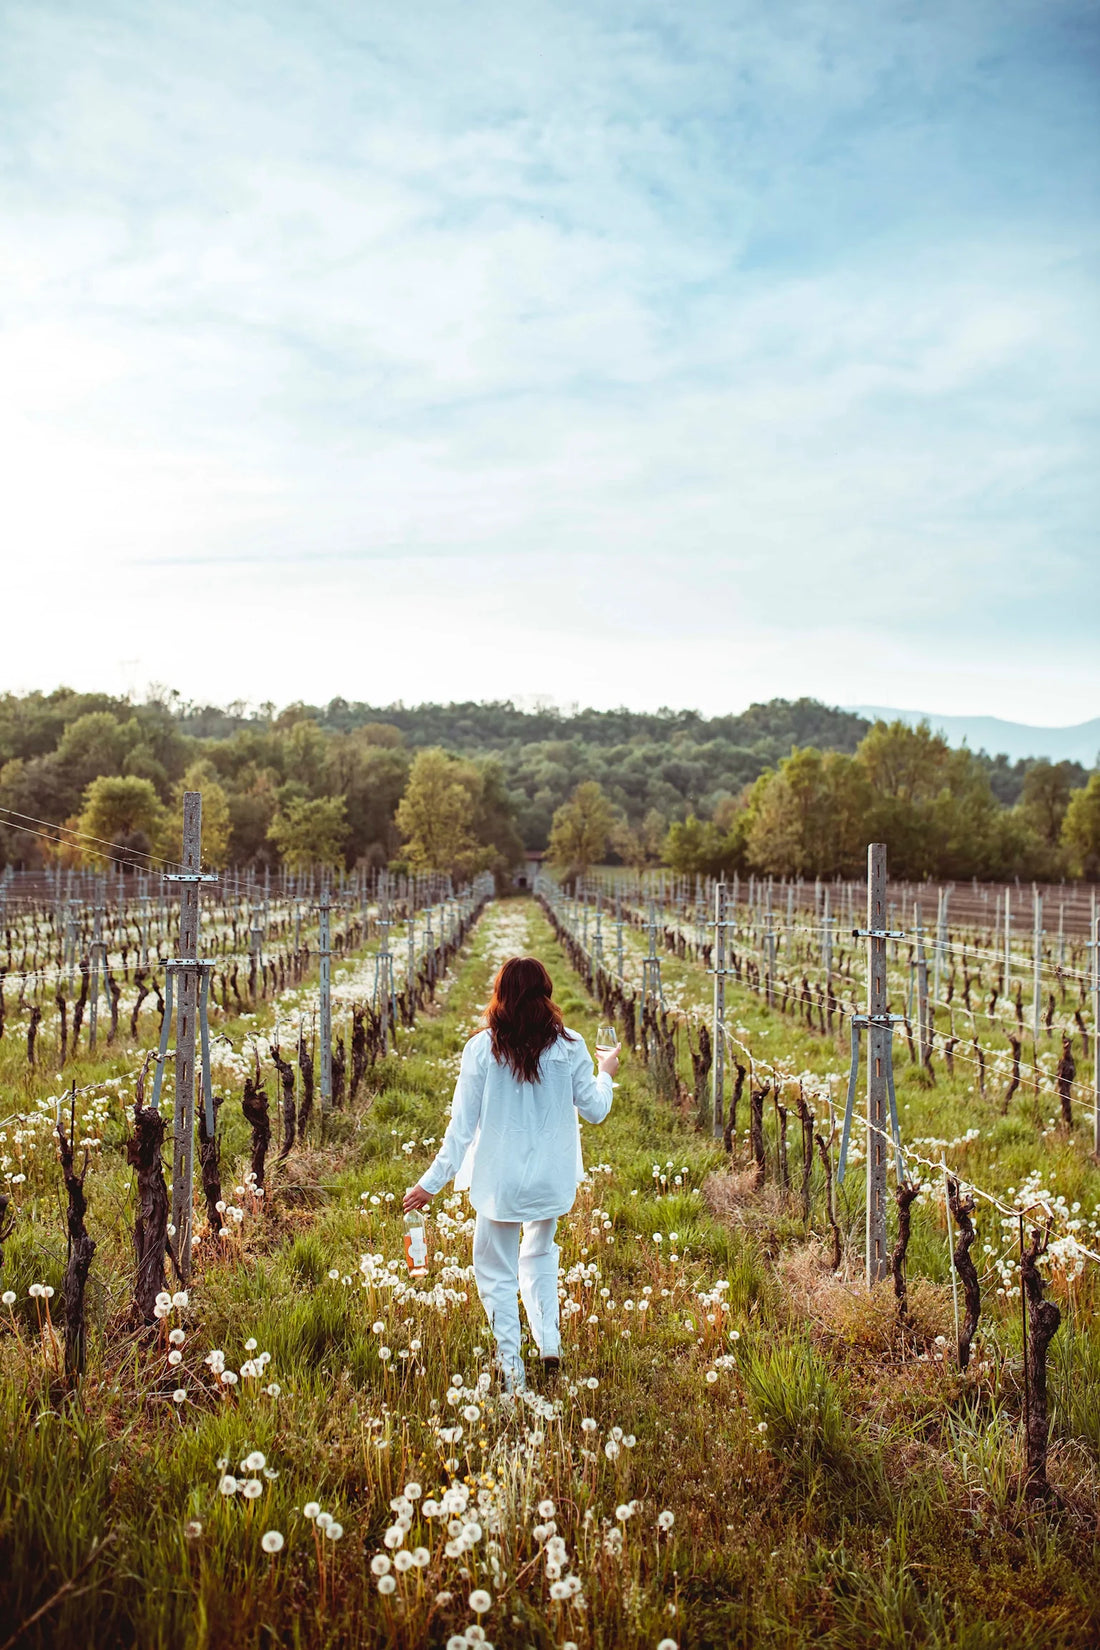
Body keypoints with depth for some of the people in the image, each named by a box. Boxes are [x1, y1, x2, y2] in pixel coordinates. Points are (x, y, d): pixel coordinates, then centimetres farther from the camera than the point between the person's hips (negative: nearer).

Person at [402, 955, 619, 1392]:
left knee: (497, 1271, 12)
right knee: (541, 1253, 27)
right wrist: (606, 1073, 22)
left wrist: (432, 1182, -3)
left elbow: (463, 1124, -11)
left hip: (500, 1179, -2)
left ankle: (511, 1367, 12)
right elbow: (595, 1111, 2)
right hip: (552, 1177, 3)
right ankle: (549, 1342, 20)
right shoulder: (569, 1048, -8)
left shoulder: (481, 1049, -12)